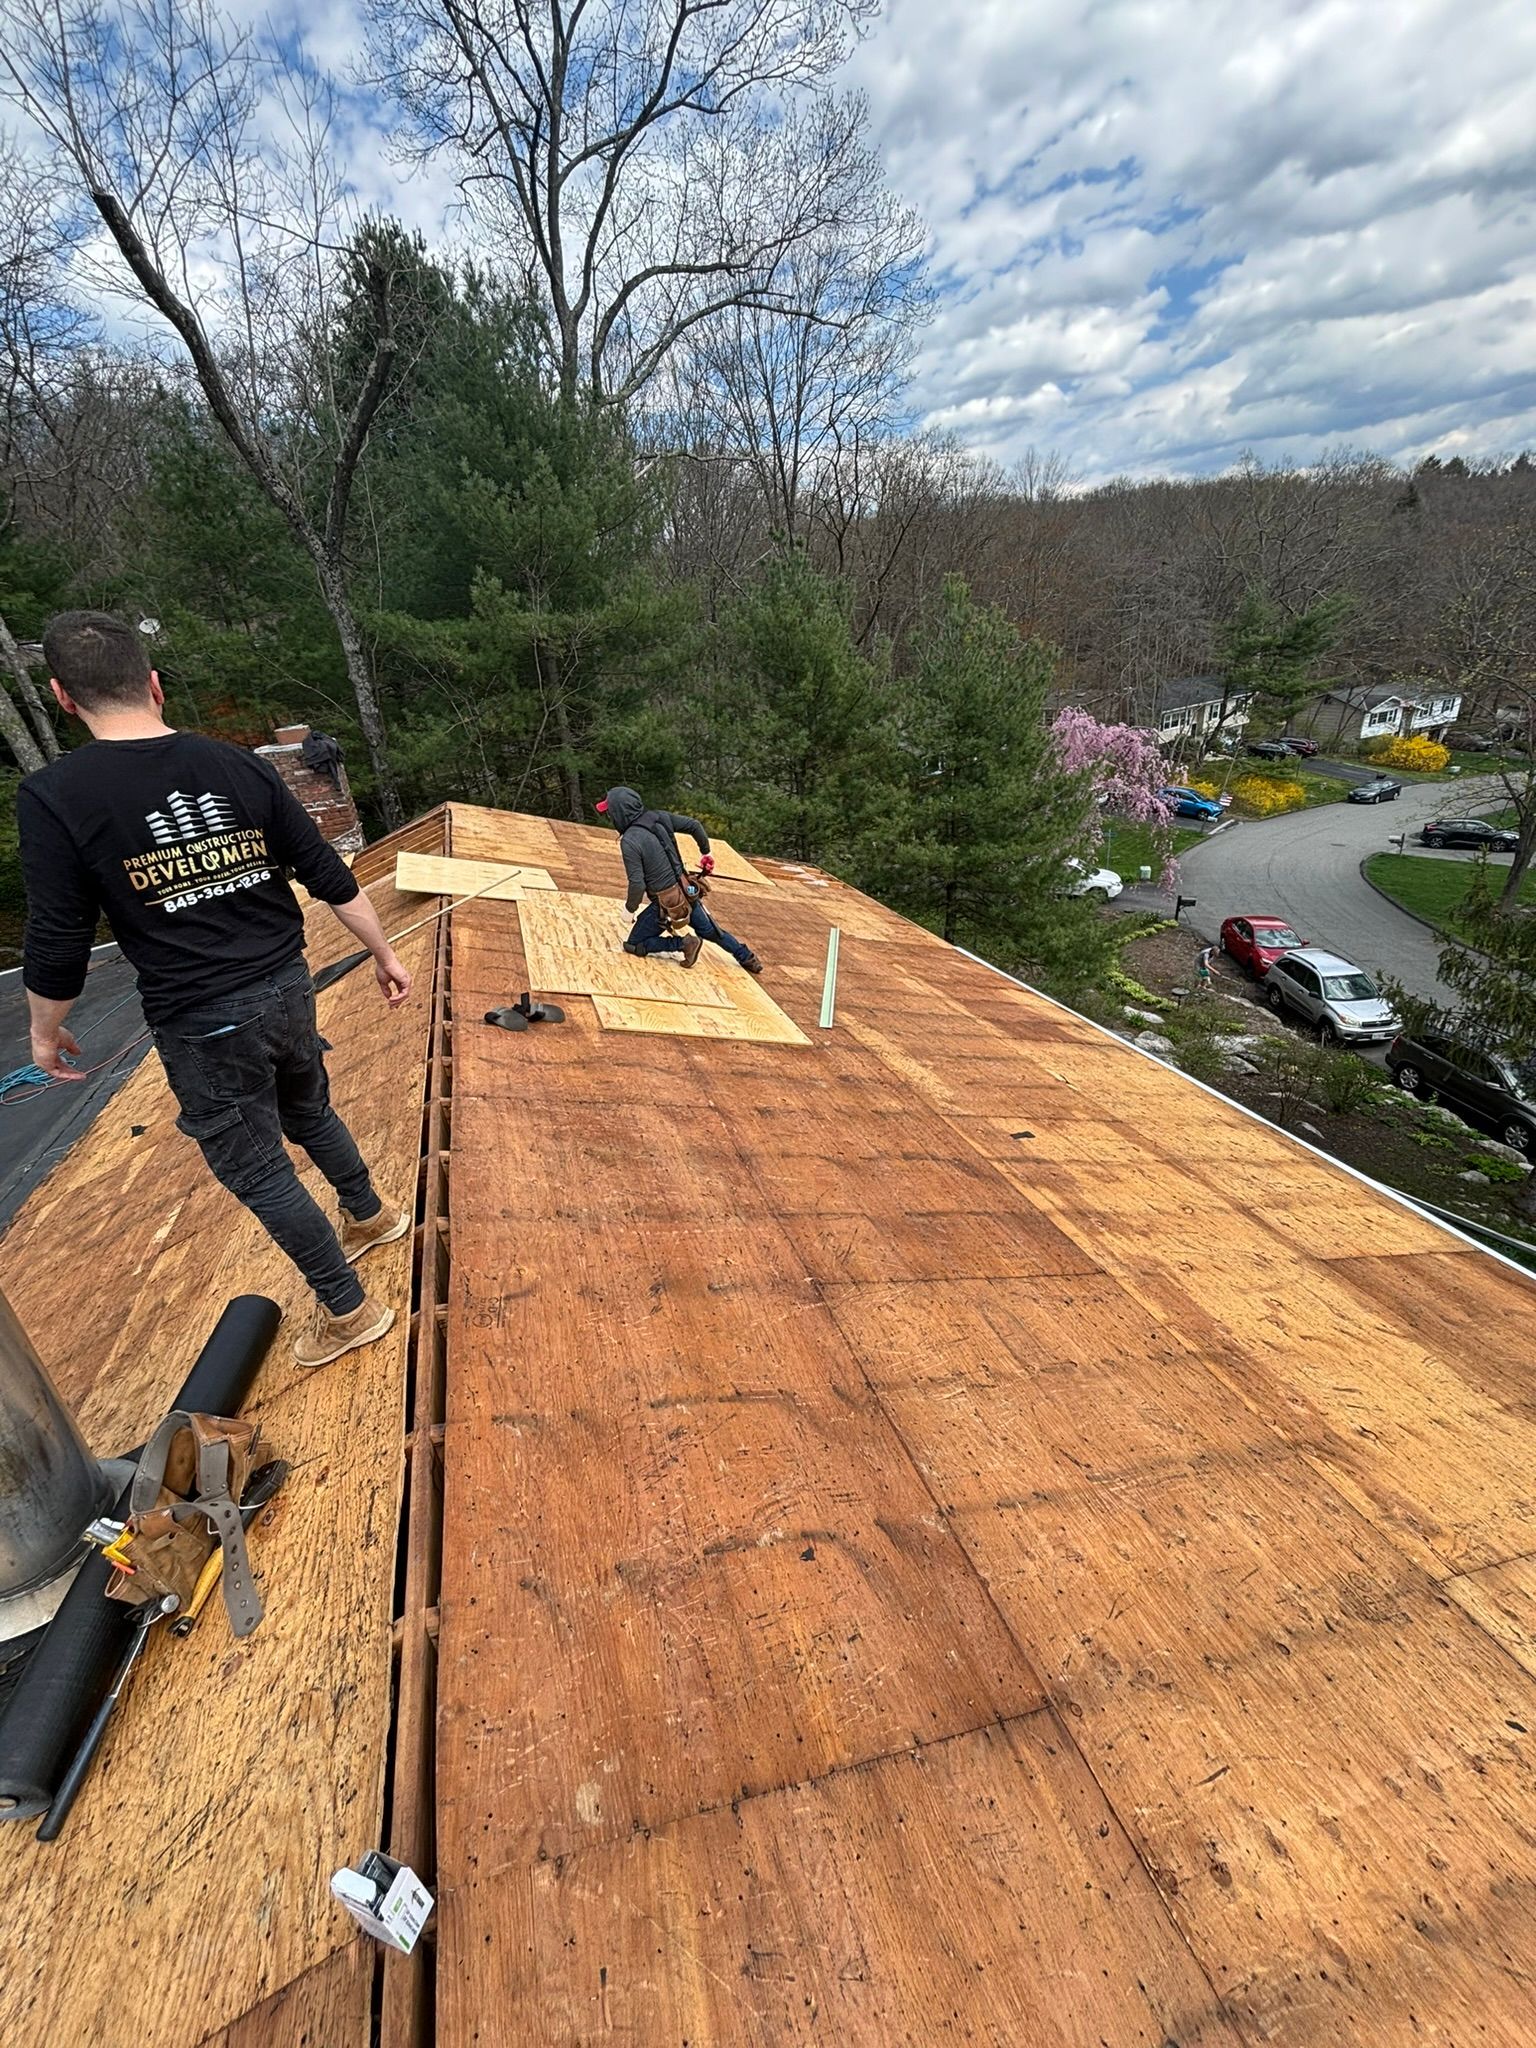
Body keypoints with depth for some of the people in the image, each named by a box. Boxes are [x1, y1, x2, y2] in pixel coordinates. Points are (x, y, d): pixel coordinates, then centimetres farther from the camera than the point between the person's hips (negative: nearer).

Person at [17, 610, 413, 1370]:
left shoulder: (53, 796, -12)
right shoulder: (241, 768, -2)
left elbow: (58, 943, -9)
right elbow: (331, 878, -1)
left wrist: (46, 1031, 9)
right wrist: (385, 954, 11)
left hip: (201, 1023, -4)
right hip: (287, 989, 5)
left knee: (259, 1172, 11)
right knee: (309, 1112, 29)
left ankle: (348, 1312, 24)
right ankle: (372, 1214, 50)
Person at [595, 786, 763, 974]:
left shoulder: (629, 841, -22)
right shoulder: (658, 817, -4)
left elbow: (637, 884, -23)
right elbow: (694, 825, 3)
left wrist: (630, 908, -5)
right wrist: (706, 852, 18)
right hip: (687, 892, 7)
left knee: (633, 945, 10)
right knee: (710, 930, 30)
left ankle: (684, 943, -2)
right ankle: (747, 958, 34)